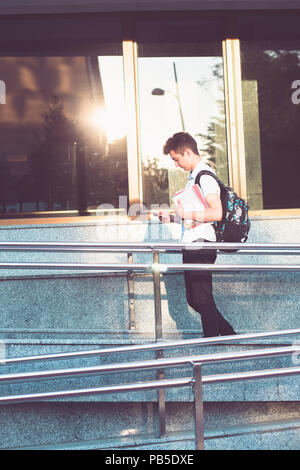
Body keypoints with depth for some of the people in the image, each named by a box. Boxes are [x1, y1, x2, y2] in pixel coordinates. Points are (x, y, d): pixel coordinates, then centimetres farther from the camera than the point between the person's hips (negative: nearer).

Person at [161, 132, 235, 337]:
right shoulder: (194, 176, 18)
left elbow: (216, 213, -23)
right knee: (194, 299, 14)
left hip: (201, 245, -10)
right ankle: (228, 334, 24)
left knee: (202, 300, -4)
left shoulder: (205, 176, -13)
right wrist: (171, 218, 17)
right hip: (192, 245, 10)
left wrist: (187, 214, -19)